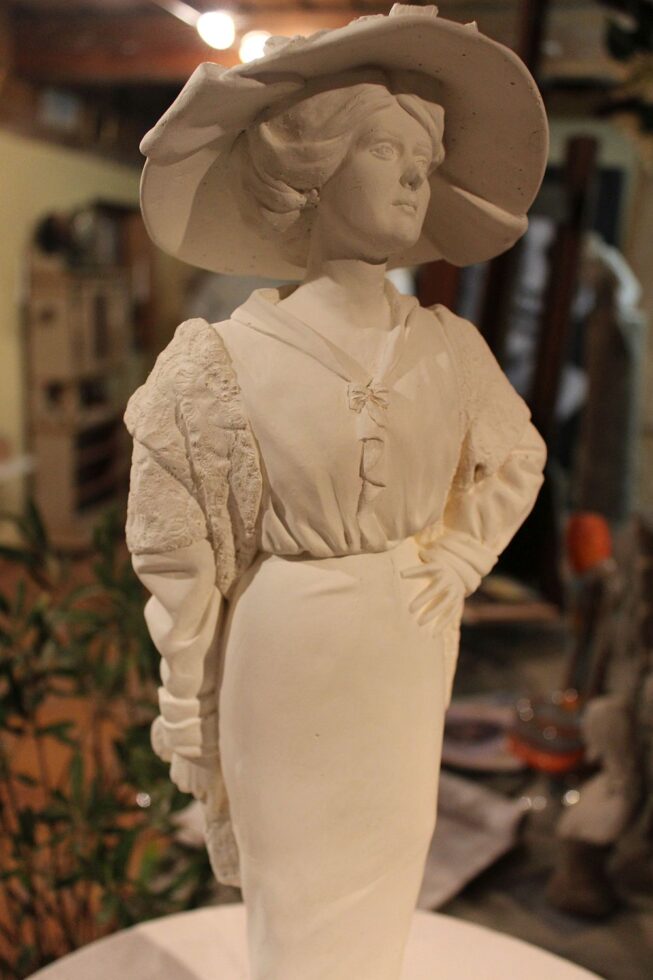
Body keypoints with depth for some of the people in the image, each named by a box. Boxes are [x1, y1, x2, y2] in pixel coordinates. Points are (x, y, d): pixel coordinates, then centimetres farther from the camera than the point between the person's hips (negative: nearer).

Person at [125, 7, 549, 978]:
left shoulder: (449, 348, -4)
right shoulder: (227, 361, -15)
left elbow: (515, 460, 14)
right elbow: (184, 566, -9)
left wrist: (458, 563, -1)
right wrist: (191, 728, -3)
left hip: (412, 657, 4)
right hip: (292, 657, -3)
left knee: (384, 872, 22)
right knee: (301, 896, 14)